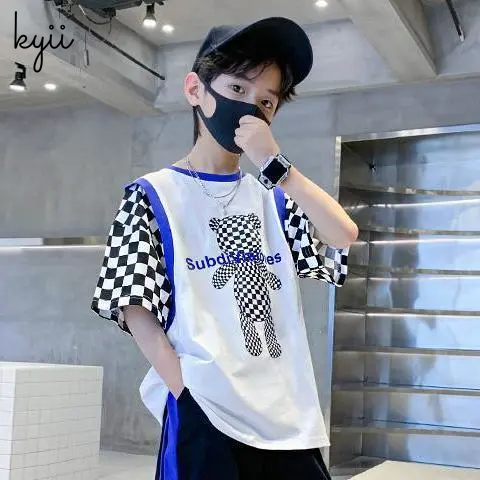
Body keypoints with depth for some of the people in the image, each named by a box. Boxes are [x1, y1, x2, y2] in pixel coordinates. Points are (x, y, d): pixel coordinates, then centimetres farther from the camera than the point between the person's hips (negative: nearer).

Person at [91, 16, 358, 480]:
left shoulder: (272, 198, 15)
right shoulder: (153, 195, 1)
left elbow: (343, 237, -1)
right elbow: (135, 309, -4)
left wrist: (274, 164, -7)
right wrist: (186, 392, -15)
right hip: (205, 414, -4)